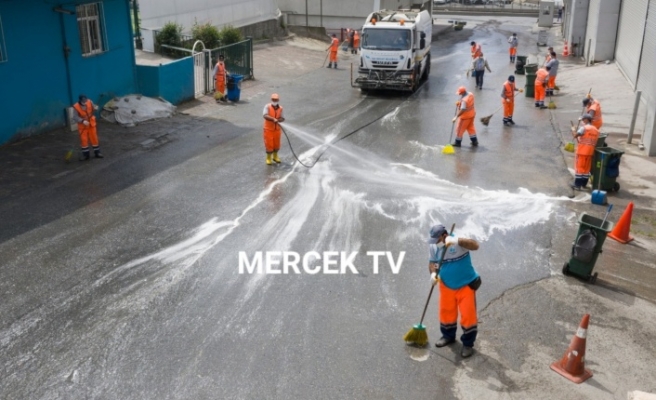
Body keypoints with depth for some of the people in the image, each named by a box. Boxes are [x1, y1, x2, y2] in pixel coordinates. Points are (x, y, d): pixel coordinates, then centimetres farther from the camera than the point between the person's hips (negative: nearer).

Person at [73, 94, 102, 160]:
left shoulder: (90, 102, -17)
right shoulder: (76, 107, -23)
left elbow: (94, 108, 1)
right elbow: (75, 117, -24)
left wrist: (95, 108, -24)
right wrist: (82, 121, -39)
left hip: (91, 123, 2)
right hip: (82, 125, -2)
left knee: (94, 138, 10)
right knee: (83, 140, 3)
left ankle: (97, 153, 24)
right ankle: (85, 154, 16)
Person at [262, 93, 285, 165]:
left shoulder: (280, 108, -2)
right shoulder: (267, 107, -13)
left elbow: (283, 118, -2)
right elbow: (265, 116, -28)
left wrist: (277, 120, -23)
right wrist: (273, 119, -42)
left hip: (277, 129, 4)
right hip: (268, 129, -4)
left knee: (276, 144, 14)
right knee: (269, 144, 1)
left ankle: (275, 156, 36)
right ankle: (268, 158, 19)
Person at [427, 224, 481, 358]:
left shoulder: (458, 242, -25)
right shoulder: (433, 247, -9)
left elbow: (475, 245, -42)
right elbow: (432, 262, 3)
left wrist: (457, 241, -56)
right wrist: (433, 273, -19)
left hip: (466, 285, -5)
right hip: (446, 285, 5)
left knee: (468, 314, 0)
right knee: (446, 312, 17)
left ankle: (468, 344, 18)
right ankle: (448, 336, 42)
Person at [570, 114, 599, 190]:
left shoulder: (584, 128, -11)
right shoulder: (596, 130, 10)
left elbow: (575, 135, -18)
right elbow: (595, 141, 13)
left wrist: (573, 130, 2)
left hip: (581, 151, -6)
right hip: (590, 152, 6)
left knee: (579, 168, 0)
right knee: (587, 168, 14)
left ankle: (577, 185, 1)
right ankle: (584, 184, 20)